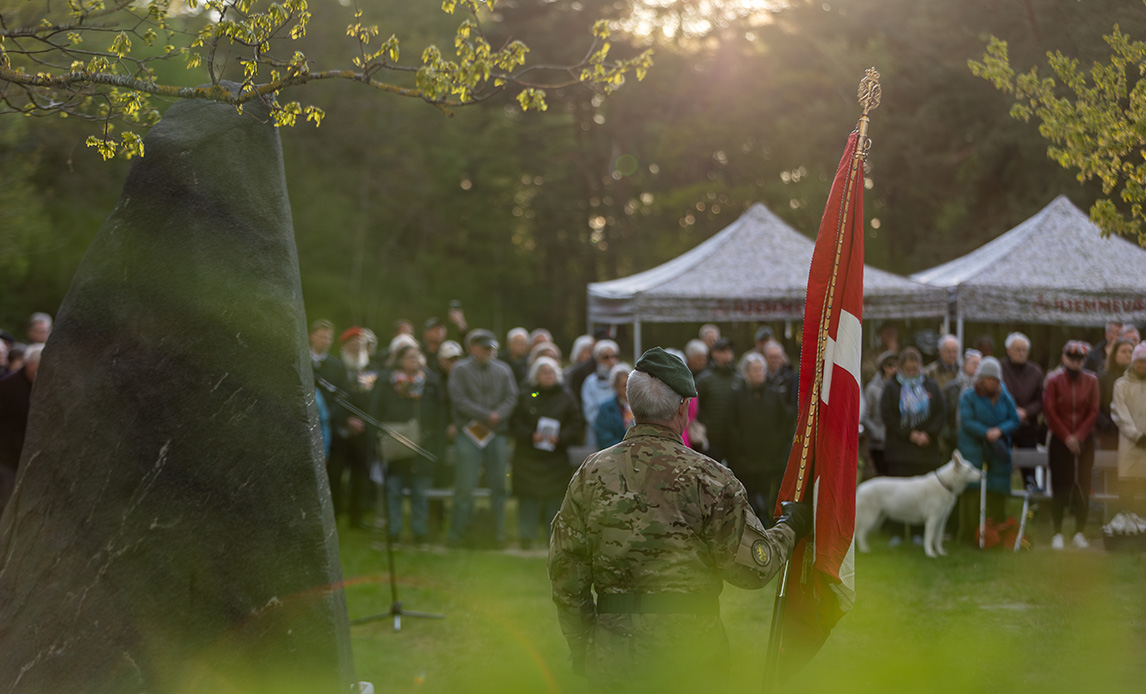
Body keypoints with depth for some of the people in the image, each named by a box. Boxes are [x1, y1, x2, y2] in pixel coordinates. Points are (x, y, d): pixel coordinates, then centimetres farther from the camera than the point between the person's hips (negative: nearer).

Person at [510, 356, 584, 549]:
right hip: (528, 456, -1)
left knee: (554, 496, -1)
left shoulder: (565, 398, 9)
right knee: (528, 497, -3)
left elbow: (576, 425, 6)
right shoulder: (525, 397, 7)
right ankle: (526, 537, 3)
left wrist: (560, 437, -10)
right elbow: (515, 425, 4)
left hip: (556, 457, 1)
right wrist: (531, 436, -13)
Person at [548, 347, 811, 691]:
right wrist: (790, 528, 10)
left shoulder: (591, 473, 2)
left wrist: (582, 649, 16)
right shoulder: (707, 476, -9)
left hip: (613, 654, 3)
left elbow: (565, 574, 5)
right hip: (688, 649, -3)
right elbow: (752, 568, -9)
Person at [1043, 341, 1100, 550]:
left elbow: (1093, 411, 1)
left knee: (1083, 486, -1)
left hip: (1084, 440, 2)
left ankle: (1080, 533, 7)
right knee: (1060, 486, -4)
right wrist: (1066, 437, -10)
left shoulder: (1091, 380, 4)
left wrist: (1079, 436, -9)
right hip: (1059, 441, -2)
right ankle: (1057, 534, 3)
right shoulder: (1054, 380, -2)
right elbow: (1050, 411, -5)